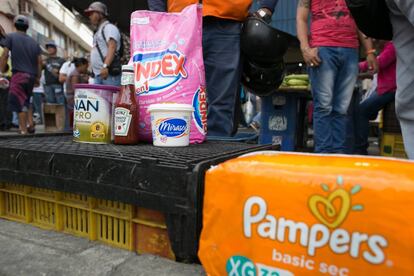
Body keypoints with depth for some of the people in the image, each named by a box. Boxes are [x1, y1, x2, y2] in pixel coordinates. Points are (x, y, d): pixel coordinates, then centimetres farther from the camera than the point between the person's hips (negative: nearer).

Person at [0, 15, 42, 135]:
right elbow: (39, 61, 9)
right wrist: (38, 77, 16)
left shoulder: (11, 37, 1)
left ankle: (24, 130, -3)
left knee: (19, 103, -1)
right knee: (26, 101, 20)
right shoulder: (34, 42, 13)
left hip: (19, 74, -5)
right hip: (31, 76, 5)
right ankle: (30, 124, 8)